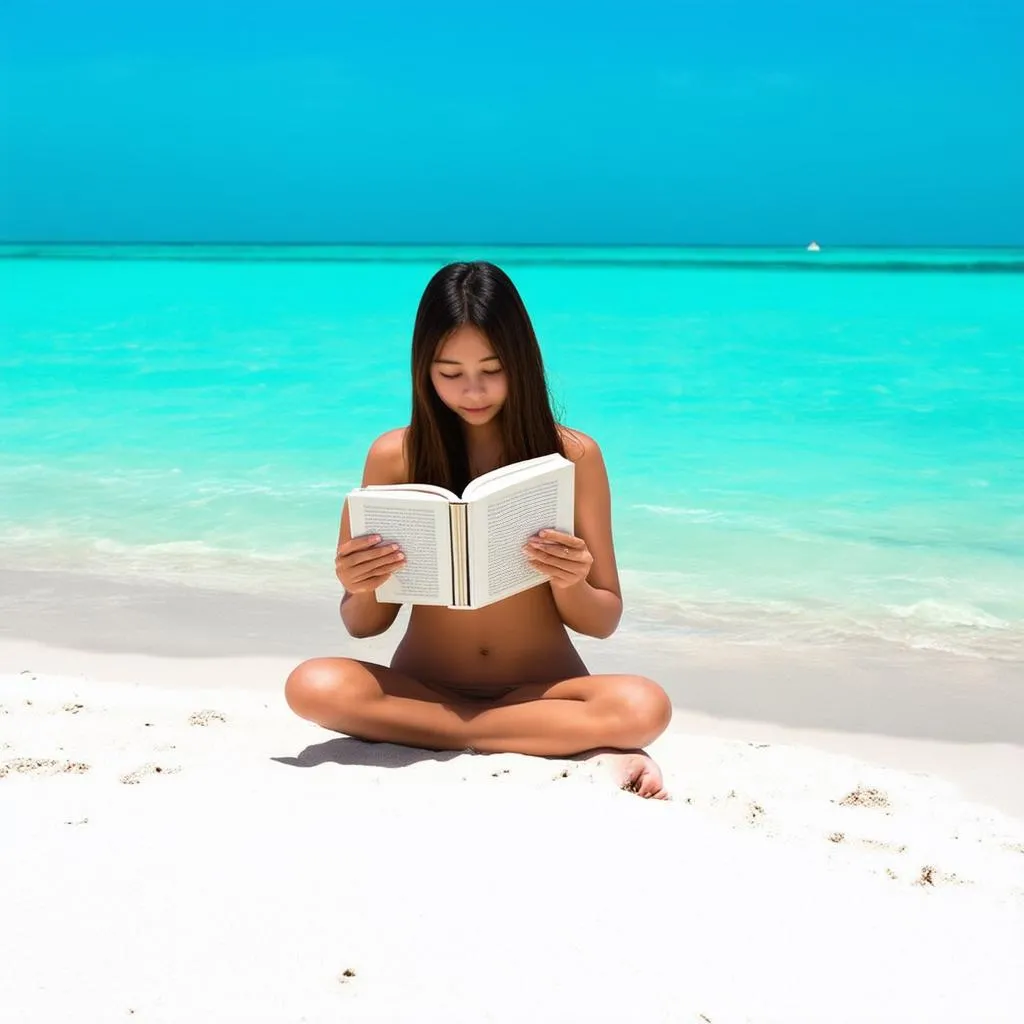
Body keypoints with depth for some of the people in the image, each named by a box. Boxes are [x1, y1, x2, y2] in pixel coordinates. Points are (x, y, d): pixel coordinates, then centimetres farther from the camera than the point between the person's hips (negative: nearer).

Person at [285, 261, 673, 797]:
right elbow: (364, 625, 2)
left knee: (644, 706, -31)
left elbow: (604, 622, 1)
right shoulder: (394, 455, -3)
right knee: (313, 687, -30)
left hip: (541, 689, -2)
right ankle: (575, 745, -21)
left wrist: (570, 584, -21)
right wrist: (361, 589, -20)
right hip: (423, 688, 3)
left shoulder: (573, 455, -4)